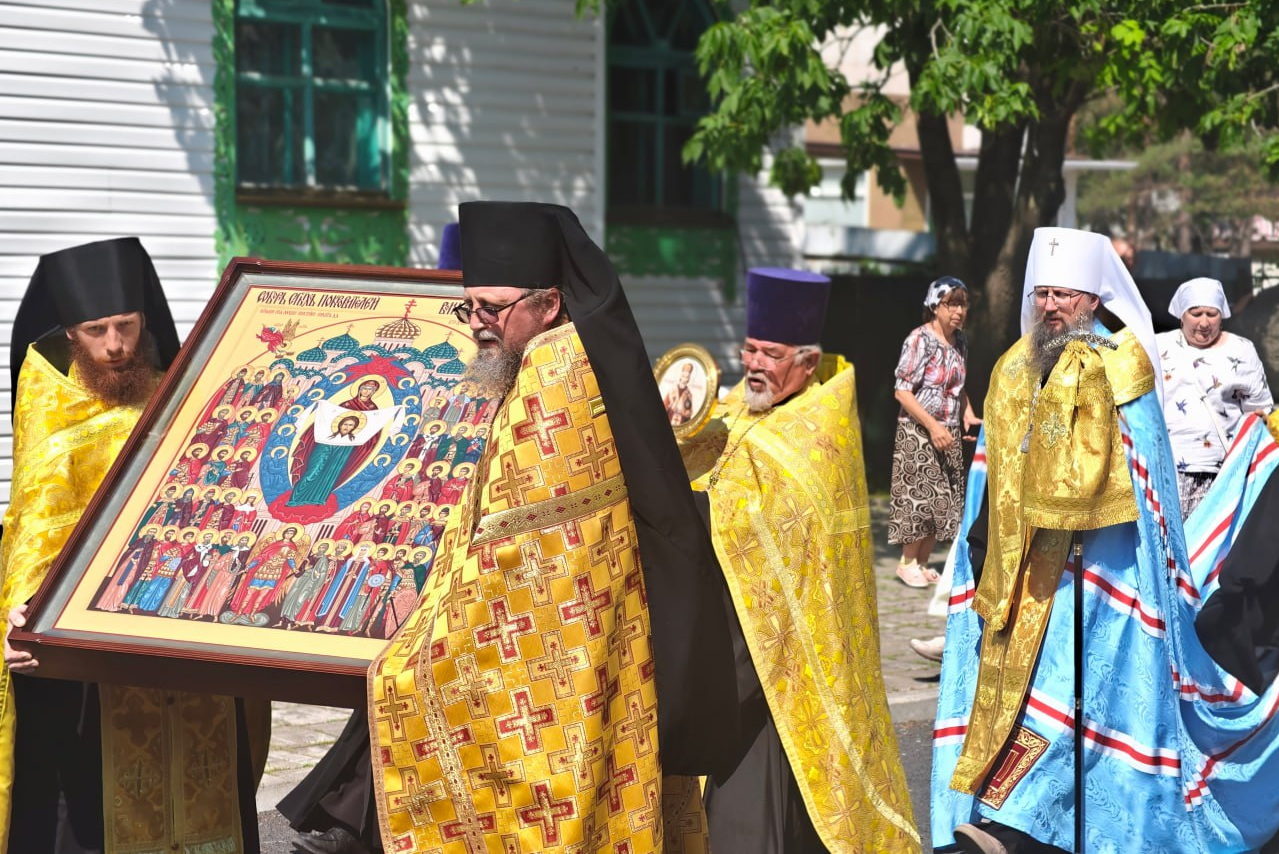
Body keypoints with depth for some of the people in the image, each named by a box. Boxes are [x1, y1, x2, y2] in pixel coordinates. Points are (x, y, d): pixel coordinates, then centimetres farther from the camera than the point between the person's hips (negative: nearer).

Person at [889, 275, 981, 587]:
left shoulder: (960, 341, 8)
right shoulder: (920, 339, -13)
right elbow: (902, 391, -15)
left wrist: (968, 416, 3)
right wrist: (932, 426, -21)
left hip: (949, 435, 7)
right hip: (918, 433, -7)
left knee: (944, 500, 7)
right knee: (920, 497, -5)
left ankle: (923, 562, 18)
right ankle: (907, 562, 10)